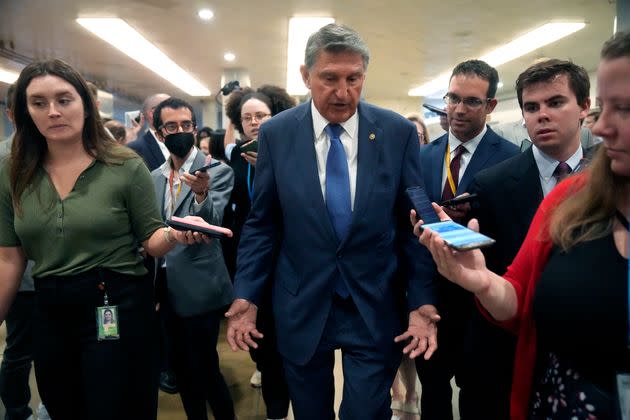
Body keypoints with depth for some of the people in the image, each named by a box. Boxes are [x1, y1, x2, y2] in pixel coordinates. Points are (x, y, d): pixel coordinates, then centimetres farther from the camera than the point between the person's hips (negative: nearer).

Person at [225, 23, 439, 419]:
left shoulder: (399, 132, -6)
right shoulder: (275, 134, -4)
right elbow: (261, 224, 0)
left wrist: (423, 303, -7)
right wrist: (245, 298, -3)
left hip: (375, 308, 0)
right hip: (301, 308, 1)